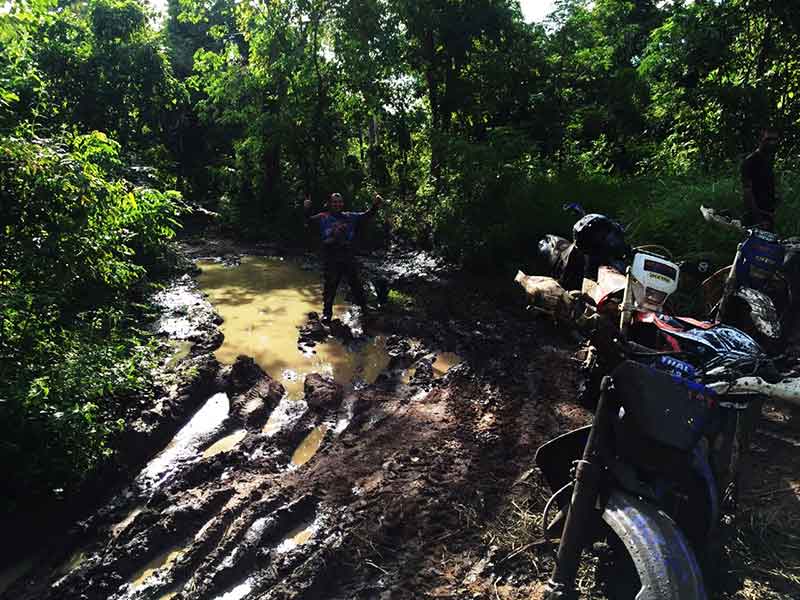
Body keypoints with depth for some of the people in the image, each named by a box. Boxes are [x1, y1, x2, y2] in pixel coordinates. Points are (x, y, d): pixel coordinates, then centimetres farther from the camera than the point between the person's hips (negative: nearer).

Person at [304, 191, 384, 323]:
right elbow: (309, 220, -6)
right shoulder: (323, 217, 1)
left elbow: (366, 215, 7)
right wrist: (306, 210, -26)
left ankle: (364, 308, 28)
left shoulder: (350, 217, 8)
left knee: (356, 284, 13)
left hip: (349, 259, 2)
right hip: (331, 261, -2)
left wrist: (374, 206, -10)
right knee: (330, 287, 6)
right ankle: (327, 312, 20)